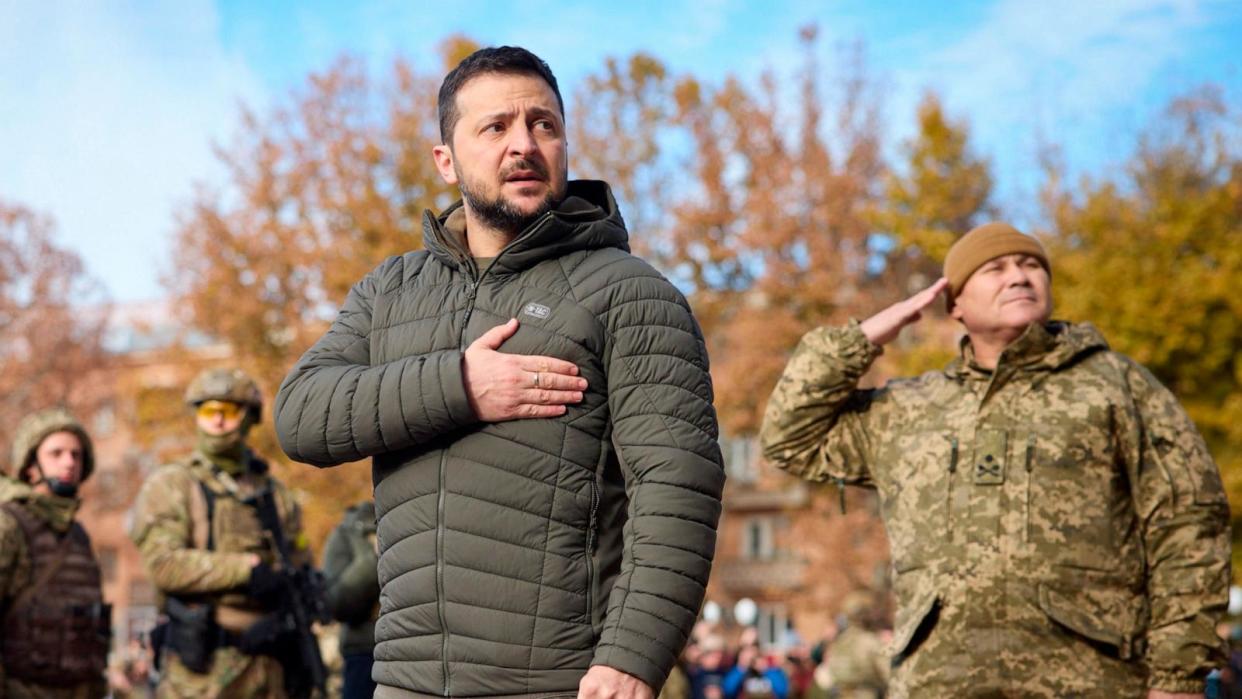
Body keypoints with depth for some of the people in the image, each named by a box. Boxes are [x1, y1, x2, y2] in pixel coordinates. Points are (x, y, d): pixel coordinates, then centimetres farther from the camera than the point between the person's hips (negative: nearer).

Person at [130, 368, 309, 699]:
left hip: (268, 669, 5)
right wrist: (247, 568, -20)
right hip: (200, 661, -5)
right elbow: (164, 562, -12)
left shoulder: (276, 495, 16)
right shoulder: (169, 486, 3)